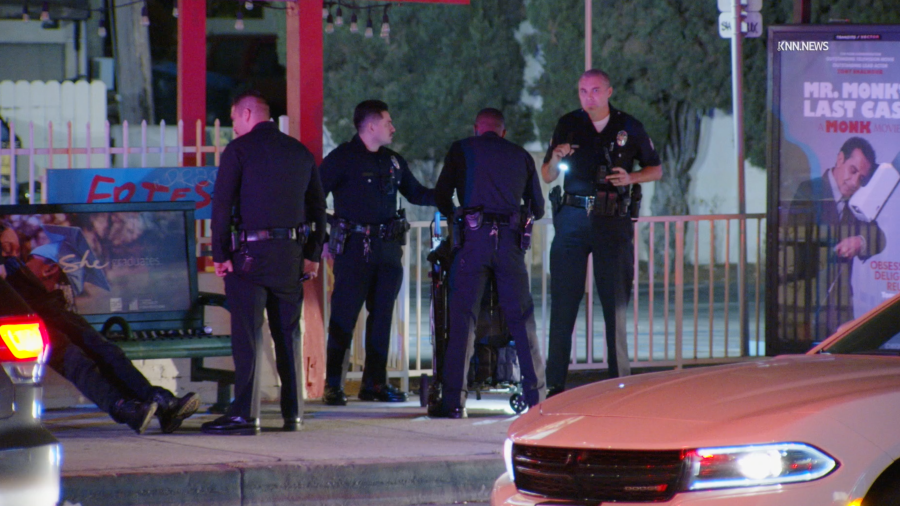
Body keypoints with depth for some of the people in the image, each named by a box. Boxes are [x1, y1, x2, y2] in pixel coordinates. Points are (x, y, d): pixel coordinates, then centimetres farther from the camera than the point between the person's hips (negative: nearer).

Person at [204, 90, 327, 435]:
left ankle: (245, 414, -11)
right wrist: (312, 255, 19)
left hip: (251, 252, -5)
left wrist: (219, 254, -7)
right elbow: (317, 206, 16)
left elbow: (222, 204, -9)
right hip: (291, 252, 5)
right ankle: (292, 413, 13)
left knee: (247, 335, -6)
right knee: (288, 333, 12)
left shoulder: (240, 149, -5)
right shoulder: (300, 152, 13)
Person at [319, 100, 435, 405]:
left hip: (388, 247, 6)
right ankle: (333, 385, -5)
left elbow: (415, 194, 24)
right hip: (355, 247, -6)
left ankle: (375, 382, 13)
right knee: (344, 316, -7)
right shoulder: (342, 159, -4)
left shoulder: (393, 161, 15)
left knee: (382, 316, 7)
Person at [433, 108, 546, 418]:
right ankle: (536, 396, 7)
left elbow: (441, 195, 12)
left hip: (474, 238, -2)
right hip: (511, 241, 2)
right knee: (521, 319, 7)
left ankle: (454, 400, -9)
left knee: (462, 318, -3)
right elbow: (538, 208, 21)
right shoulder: (522, 157, 18)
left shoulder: (462, 150, 11)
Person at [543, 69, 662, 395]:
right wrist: (555, 159, -9)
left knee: (616, 303, -1)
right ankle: (556, 383, -2)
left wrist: (630, 178, -6)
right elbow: (546, 177, 13)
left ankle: (620, 380, 3)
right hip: (573, 220, 1)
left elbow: (656, 170, 13)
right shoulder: (568, 125, 9)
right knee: (563, 302, -3)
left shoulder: (628, 127, 7)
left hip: (613, 221, -1)